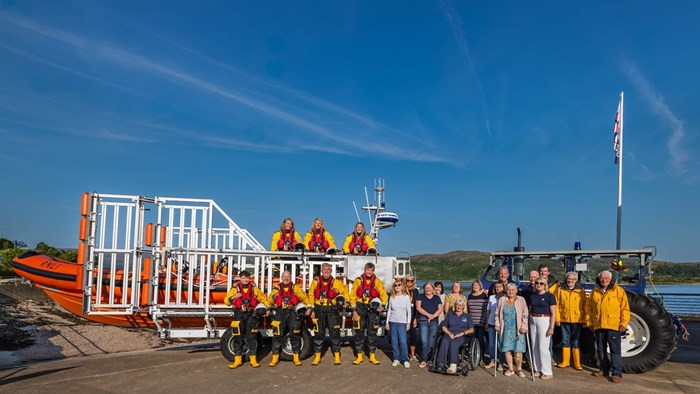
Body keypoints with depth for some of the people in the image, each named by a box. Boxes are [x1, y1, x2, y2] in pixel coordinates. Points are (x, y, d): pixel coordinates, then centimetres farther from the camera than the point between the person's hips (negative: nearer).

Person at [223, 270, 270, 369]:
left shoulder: (254, 288, 6)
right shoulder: (235, 288, 2)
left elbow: (263, 298, 17)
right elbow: (226, 301, -1)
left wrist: (269, 307, 10)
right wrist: (233, 297, -20)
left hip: (251, 315, 1)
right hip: (239, 315, -1)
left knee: (252, 337, 2)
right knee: (238, 337, 2)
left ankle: (253, 360, 9)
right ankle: (237, 360, 11)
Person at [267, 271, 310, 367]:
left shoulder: (295, 288, 10)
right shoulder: (277, 288, 12)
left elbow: (304, 297, 6)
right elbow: (270, 301, 6)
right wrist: (273, 297, -16)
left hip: (292, 312, 0)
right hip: (280, 313, 0)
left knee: (295, 335, -2)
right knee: (277, 335, -3)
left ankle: (296, 358, 7)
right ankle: (275, 358, 5)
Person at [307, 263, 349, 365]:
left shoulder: (337, 283, 3)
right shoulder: (315, 282, 8)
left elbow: (345, 292, 10)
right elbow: (311, 296, 11)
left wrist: (345, 302, -7)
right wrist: (312, 309, 5)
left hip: (332, 310, -1)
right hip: (319, 310, 1)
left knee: (335, 332, -3)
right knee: (319, 333, 5)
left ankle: (337, 356, 6)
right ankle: (317, 356, 14)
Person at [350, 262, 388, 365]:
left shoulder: (378, 282, 5)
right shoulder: (358, 281, 3)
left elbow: (384, 295, 5)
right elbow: (352, 296, 3)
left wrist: (382, 306, -12)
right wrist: (354, 310, -4)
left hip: (373, 309, 0)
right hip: (360, 307, 0)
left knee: (372, 332, 4)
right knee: (359, 332, 2)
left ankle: (372, 356, 13)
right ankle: (359, 356, 11)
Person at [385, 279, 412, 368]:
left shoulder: (406, 297, 0)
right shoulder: (392, 297, 7)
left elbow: (409, 311, 1)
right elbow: (389, 310, 12)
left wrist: (408, 322, -3)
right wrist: (387, 322, 8)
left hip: (402, 322, -3)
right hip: (393, 322, 3)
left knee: (403, 342, -9)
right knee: (394, 342, 4)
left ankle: (405, 360, 0)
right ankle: (396, 359, 12)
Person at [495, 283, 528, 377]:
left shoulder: (521, 300, 1)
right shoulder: (502, 300, 7)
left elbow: (525, 315, -1)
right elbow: (497, 313, 14)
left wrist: (524, 327, -8)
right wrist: (497, 325, 6)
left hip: (517, 330, -2)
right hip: (505, 329, 2)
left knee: (518, 350, -5)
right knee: (507, 349, 4)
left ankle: (519, 369, 13)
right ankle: (510, 369, 18)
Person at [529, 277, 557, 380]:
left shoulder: (549, 296, -5)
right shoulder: (532, 296, 11)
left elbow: (553, 313, -7)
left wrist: (551, 327, -14)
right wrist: (529, 324, 11)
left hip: (544, 321, -6)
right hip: (533, 321, 6)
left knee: (543, 347, -8)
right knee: (535, 346, 7)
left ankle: (547, 372, 1)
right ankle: (537, 369, 17)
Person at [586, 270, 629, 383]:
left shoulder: (618, 291, -2)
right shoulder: (594, 292, 9)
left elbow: (625, 308, -4)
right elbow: (589, 308, 15)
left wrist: (624, 323, -9)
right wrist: (589, 322, 10)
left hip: (614, 326, -4)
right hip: (598, 325, 4)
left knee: (615, 350, -3)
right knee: (601, 349, 13)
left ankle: (617, 373, 0)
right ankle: (604, 370, 25)